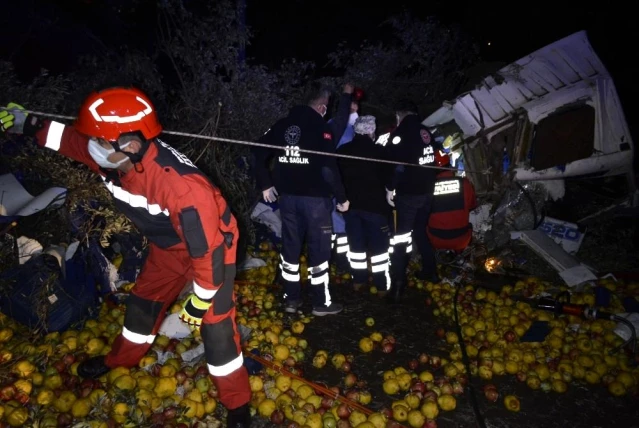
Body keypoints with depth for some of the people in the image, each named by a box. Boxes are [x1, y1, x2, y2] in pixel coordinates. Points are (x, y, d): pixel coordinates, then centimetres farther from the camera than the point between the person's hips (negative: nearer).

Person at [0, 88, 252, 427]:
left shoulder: (181, 185, -42)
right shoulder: (112, 156, -17)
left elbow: (207, 248, -33)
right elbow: (73, 139, 6)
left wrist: (201, 300, -23)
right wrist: (30, 126, -2)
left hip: (211, 244, -7)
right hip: (169, 245, 8)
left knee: (215, 322, -6)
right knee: (143, 300, 23)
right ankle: (120, 359, 52)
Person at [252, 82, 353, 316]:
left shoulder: (282, 124, 7)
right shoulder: (321, 127, -10)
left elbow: (259, 151, 8)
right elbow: (329, 166, -17)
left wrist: (265, 184, 16)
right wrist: (341, 197, -7)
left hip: (288, 196, 6)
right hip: (315, 197, -5)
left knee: (290, 247, 13)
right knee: (319, 248, 5)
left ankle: (291, 299, 23)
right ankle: (321, 302, 14)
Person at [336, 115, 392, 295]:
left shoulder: (342, 151, 3)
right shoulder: (377, 150, -10)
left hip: (350, 203, 4)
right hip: (374, 204, -4)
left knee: (356, 243, 15)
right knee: (378, 245, 3)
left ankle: (358, 280, 24)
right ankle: (382, 286, 7)